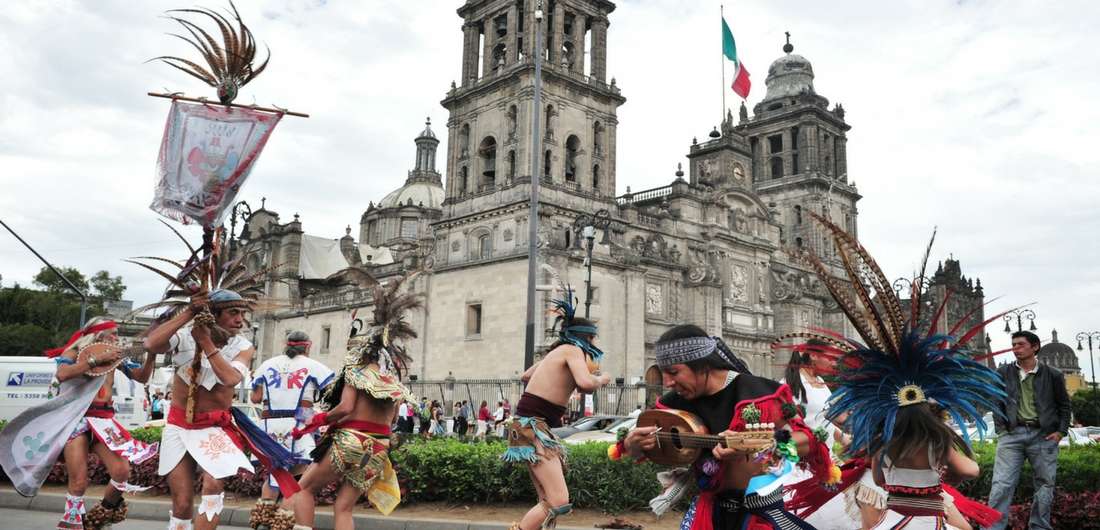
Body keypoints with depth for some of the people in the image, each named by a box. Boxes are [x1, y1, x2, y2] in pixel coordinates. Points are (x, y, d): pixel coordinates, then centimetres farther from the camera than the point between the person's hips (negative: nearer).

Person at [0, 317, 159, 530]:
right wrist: (96, 359, -17)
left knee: (122, 471, -11)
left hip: (103, 418, 4)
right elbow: (62, 374, -17)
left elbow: (142, 377, 13)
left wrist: (151, 354, -3)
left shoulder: (116, 356, 16)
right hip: (76, 417, -4)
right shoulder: (75, 351, 4)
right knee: (79, 481, -12)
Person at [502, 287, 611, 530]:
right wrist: (601, 379, -6)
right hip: (531, 426, -10)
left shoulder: (557, 351, 18)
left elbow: (525, 376, 30)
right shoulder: (573, 349, -7)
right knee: (558, 501, -17)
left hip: (534, 426, 10)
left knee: (549, 501, 10)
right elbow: (585, 383, -26)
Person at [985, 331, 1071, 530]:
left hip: (1044, 436, 1)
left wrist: (1061, 431, 3)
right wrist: (1000, 428, 2)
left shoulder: (1052, 375, 5)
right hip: (1012, 434, -1)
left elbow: (1064, 405, 12)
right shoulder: (1003, 373, 6)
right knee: (1001, 485, -8)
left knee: (1045, 485, 8)